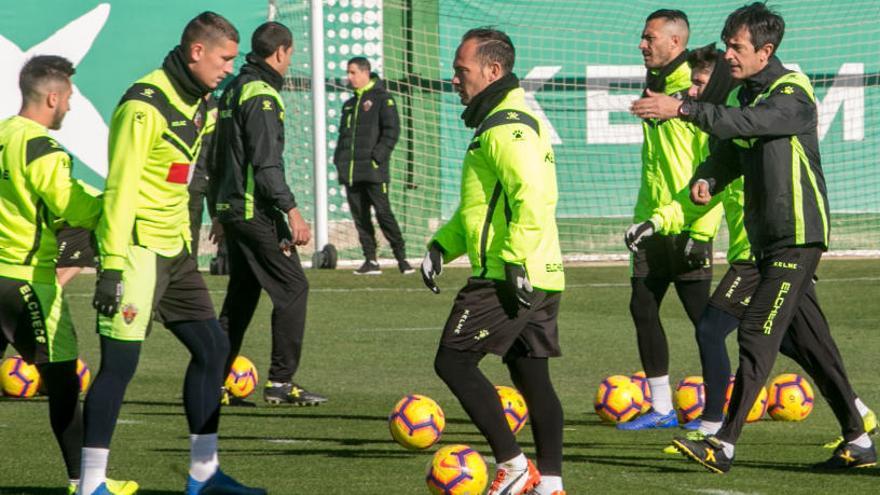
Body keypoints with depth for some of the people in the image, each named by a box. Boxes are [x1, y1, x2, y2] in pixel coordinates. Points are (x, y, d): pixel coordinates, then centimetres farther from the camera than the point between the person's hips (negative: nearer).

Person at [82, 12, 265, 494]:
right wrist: (112, 264, -23)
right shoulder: (145, 105, -17)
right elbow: (120, 188, -20)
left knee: (211, 346, 10)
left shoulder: (196, 104, 12)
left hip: (173, 251, 10)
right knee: (120, 361, -7)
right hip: (137, 250, -10)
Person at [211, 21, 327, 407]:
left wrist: (221, 214, 26)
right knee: (292, 288, -4)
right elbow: (266, 164, -21)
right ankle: (281, 382, -6)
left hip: (232, 209, 10)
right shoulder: (261, 96, -14)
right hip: (257, 212, -10)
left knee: (241, 295, 14)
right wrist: (293, 212, -22)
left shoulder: (234, 90, 16)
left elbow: (219, 158, 22)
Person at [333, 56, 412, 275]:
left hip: (374, 169, -7)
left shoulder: (382, 98, -1)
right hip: (351, 171, 7)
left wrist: (378, 155, -16)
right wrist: (339, 159, 10)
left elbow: (392, 130, -8)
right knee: (360, 216, 4)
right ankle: (370, 261, 7)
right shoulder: (349, 104, 21)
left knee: (383, 212, -9)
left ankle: (402, 258, -3)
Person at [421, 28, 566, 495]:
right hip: (540, 279, 10)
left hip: (511, 279, -10)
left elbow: (534, 198, -27)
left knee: (453, 361, -6)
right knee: (531, 375, 11)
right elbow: (485, 205, 28)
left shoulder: (506, 128, -14)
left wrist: (515, 262, -27)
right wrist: (442, 246, 18)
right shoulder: (505, 120, 20)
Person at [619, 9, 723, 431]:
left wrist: (700, 230, -20)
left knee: (701, 314, -3)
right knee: (643, 308, 7)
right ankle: (661, 408, 13)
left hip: (687, 224, -9)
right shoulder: (655, 87, 14)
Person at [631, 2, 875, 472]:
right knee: (809, 337, 11)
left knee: (758, 335, -13)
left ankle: (725, 444, -16)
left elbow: (750, 123, -31)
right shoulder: (743, 93, 13)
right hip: (766, 237, 9)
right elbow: (730, 151, 13)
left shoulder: (793, 92, -14)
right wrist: (706, 179, -10)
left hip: (797, 237, -9)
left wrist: (683, 109, -39)